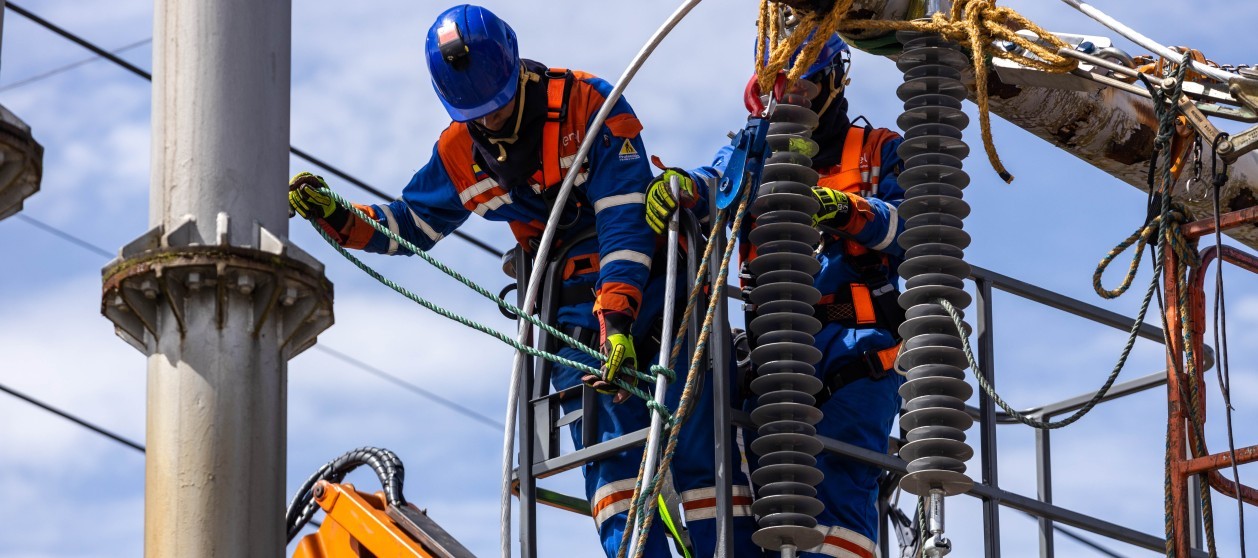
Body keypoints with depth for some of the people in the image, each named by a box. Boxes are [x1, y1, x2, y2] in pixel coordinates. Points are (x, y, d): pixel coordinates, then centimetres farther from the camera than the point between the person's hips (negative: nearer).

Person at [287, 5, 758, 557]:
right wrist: (337, 218, 1)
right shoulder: (458, 153, 4)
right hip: (575, 307, 4)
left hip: (646, 279, -4)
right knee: (608, 449, -11)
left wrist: (617, 317, -29)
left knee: (696, 445, -9)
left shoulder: (586, 103, -14)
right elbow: (409, 224, 19)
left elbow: (625, 217, -20)